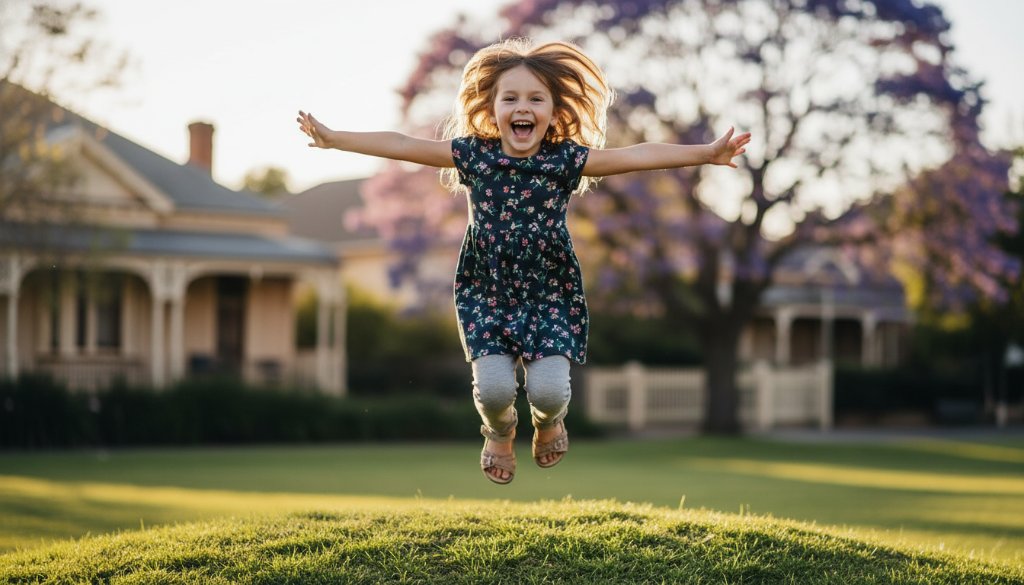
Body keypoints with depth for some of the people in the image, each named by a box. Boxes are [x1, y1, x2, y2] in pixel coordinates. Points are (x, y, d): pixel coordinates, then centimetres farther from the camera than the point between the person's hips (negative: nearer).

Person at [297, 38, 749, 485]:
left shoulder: (566, 159, -9)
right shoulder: (473, 155, -6)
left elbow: (636, 156, -18)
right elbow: (400, 146, -2)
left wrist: (706, 153, -27)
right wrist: (333, 138, -1)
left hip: (549, 294, 0)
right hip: (486, 294, 1)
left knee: (549, 390, -14)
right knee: (493, 387, -15)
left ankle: (548, 421, 27)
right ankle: (499, 432, 25)